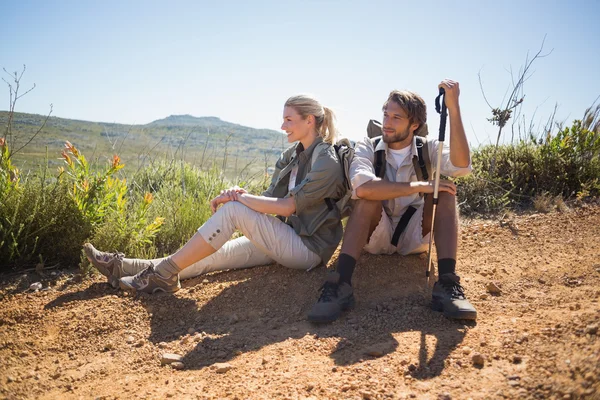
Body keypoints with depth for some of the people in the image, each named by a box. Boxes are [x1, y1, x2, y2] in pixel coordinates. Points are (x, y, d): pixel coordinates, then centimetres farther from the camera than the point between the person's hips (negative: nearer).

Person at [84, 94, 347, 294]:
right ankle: (122, 266, -5)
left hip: (308, 249, -7)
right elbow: (270, 199, 5)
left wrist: (240, 198, -18)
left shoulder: (327, 161, -14)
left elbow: (288, 206, -21)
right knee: (213, 256, -4)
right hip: (287, 239, 7)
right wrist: (240, 197, -16)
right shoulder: (292, 156, 12)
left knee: (233, 210, -23)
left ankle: (164, 273, -18)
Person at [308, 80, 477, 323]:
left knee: (444, 190, -23)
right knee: (370, 193, -31)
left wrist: (453, 107, -36)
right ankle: (340, 284, -40)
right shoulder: (368, 147, -13)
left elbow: (461, 166, -31)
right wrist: (419, 187, -35)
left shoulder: (428, 149, -8)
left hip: (415, 237, 2)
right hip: (376, 236, -1)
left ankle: (447, 284, -33)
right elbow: (362, 187, -35)